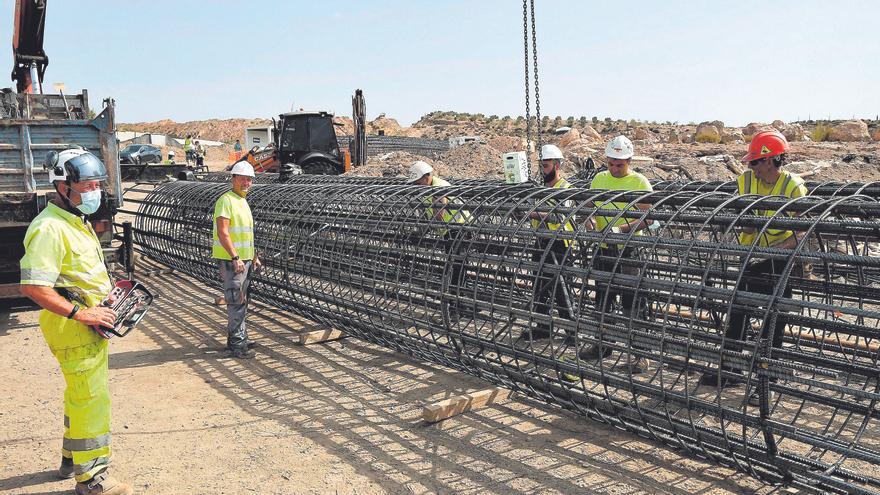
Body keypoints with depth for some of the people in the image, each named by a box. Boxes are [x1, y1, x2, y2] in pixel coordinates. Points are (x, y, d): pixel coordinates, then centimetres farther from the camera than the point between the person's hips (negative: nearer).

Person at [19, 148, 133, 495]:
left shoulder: (77, 220, 12)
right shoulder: (49, 228, -21)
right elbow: (32, 287, -28)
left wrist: (105, 291, 12)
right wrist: (80, 313, -25)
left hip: (90, 322, 10)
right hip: (72, 325, -10)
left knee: (81, 394, 22)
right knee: (91, 398, -4)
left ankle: (72, 459, 38)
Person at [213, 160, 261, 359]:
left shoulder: (243, 201, 17)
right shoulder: (226, 201, -13)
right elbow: (223, 233, -20)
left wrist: (254, 256, 22)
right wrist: (235, 257, -24)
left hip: (244, 260, 10)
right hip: (231, 260, -9)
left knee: (241, 302, 16)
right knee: (236, 303, -8)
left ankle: (239, 338, 26)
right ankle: (237, 345, -5)